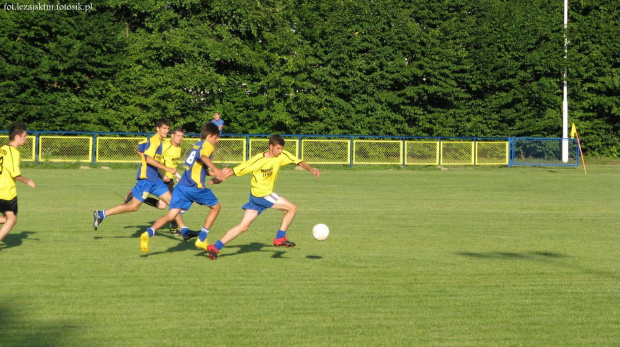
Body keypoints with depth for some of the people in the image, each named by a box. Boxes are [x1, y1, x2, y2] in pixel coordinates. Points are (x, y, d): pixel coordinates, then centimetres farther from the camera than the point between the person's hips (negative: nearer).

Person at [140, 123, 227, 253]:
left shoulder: (197, 145, 25)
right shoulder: (207, 145, -1)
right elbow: (203, 156, -25)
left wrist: (218, 174, 38)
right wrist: (216, 170, -35)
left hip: (181, 185, 7)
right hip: (195, 187, -7)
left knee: (171, 215, -1)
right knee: (216, 207, 15)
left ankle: (148, 233, -26)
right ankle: (201, 239, 10)